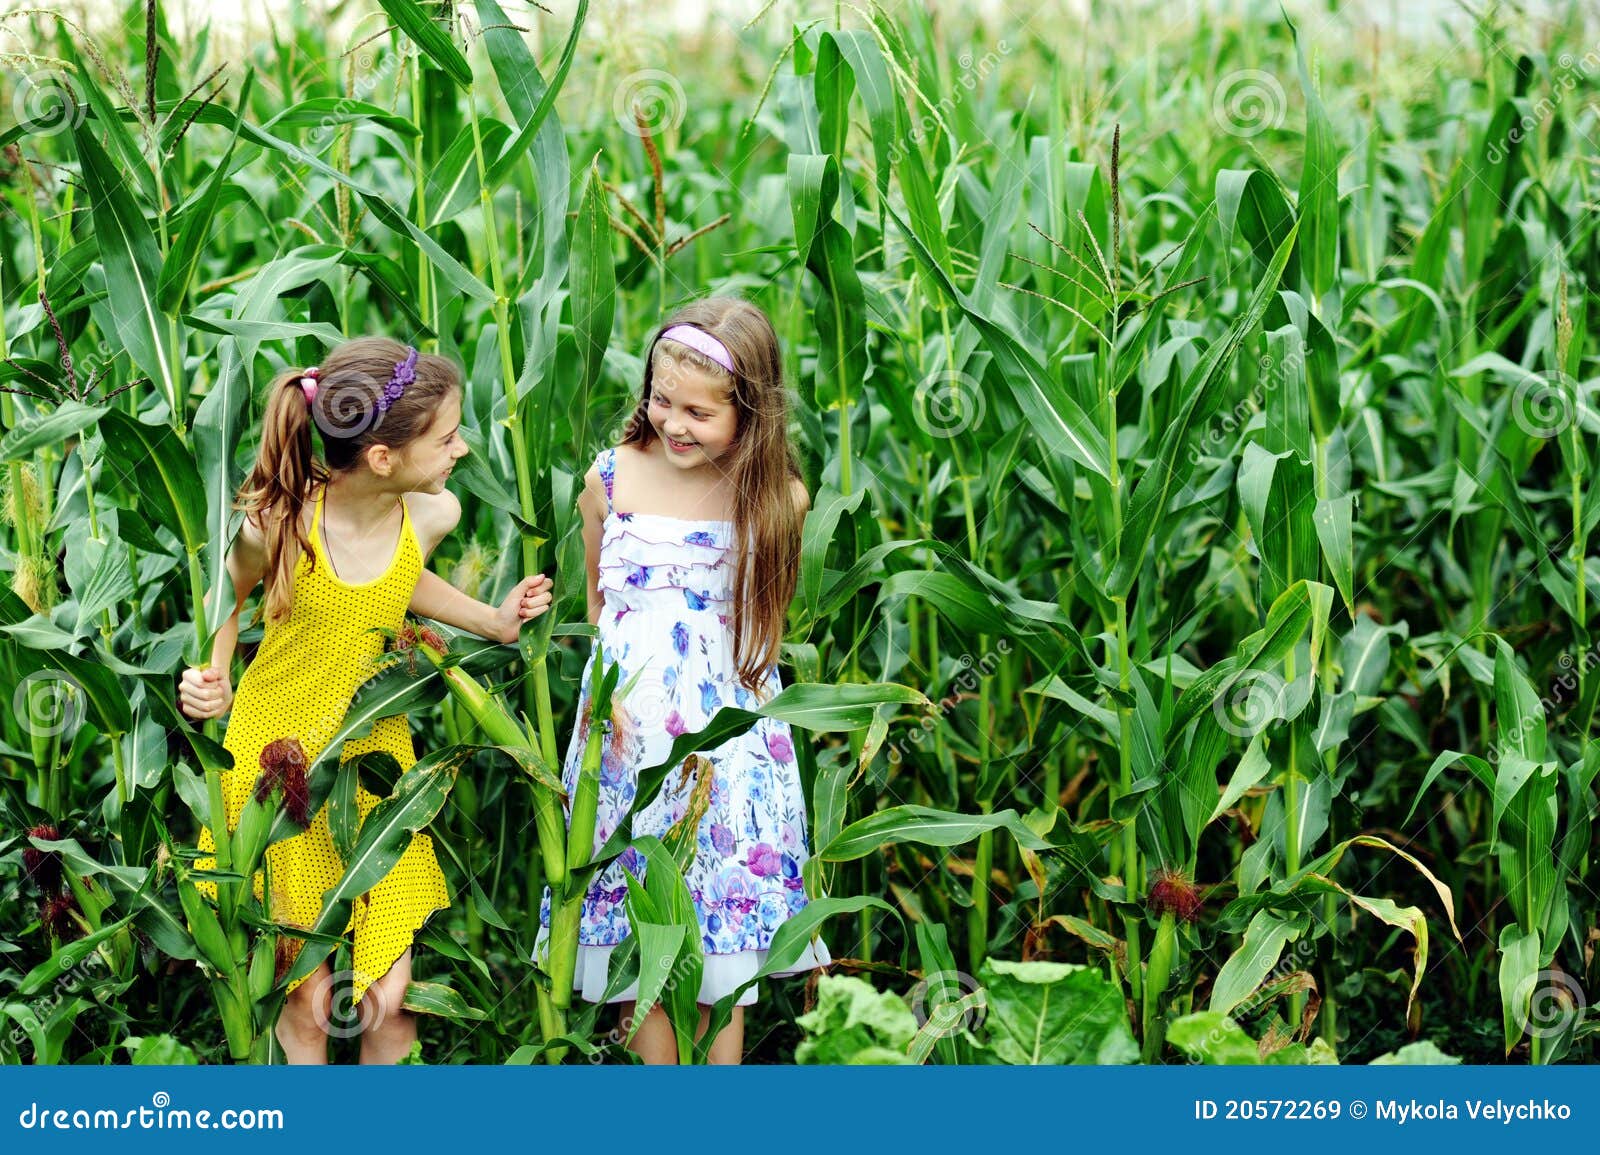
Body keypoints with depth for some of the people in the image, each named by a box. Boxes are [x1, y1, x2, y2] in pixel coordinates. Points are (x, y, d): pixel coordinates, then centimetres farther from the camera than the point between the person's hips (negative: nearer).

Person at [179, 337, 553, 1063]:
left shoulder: (433, 514, -12)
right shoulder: (277, 520, -23)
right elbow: (228, 597, 0)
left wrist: (493, 621, 5)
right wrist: (211, 679, -17)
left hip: (374, 758, 3)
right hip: (277, 760, -3)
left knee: (390, 1001, 2)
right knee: (305, 1000, 5)